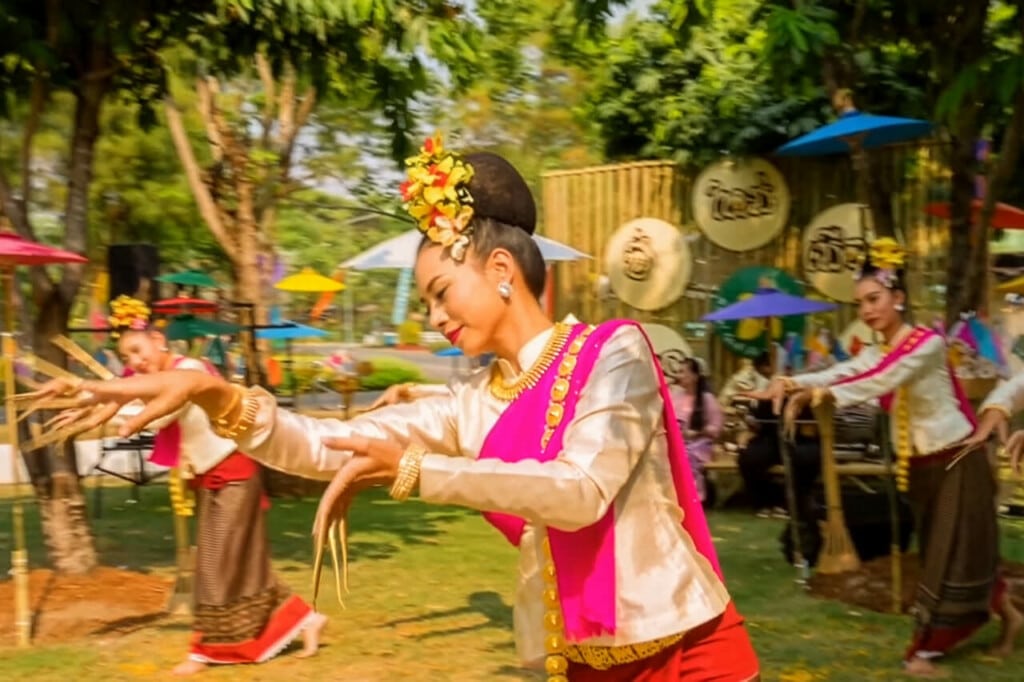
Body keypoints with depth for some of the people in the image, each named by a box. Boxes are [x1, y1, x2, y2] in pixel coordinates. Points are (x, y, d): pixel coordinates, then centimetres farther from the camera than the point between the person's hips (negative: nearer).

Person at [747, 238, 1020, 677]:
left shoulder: (928, 342, -18)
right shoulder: (874, 354, 4)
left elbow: (880, 381, -34)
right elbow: (837, 375, -14)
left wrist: (818, 394, -45)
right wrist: (791, 383, -33)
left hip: (957, 462, -8)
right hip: (917, 467, 8)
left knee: (952, 556, 1)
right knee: (944, 555, 16)